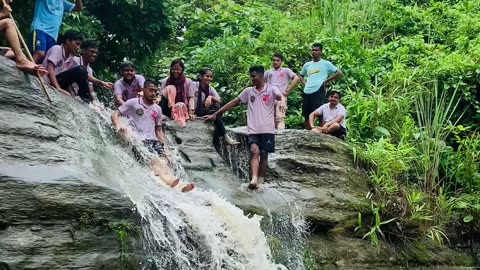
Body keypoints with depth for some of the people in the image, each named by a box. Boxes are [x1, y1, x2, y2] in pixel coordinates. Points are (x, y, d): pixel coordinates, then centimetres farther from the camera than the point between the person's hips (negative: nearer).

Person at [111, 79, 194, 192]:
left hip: (154, 140, 4)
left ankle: (179, 185, -46)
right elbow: (115, 115, 5)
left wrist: (164, 146, 12)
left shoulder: (157, 109, 20)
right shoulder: (133, 103, 6)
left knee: (163, 161, -23)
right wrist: (118, 126, -16)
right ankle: (169, 181, -56)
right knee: (154, 160, -31)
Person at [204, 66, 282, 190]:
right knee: (254, 151, -18)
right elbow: (234, 102, 13)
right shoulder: (248, 91, 12)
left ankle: (260, 181, 11)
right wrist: (216, 114, 10)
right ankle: (254, 179, -30)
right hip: (253, 129, 1)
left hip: (267, 129, -1)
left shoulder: (272, 89, 2)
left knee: (264, 154, 2)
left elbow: (281, 97, -15)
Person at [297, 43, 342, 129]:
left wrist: (326, 81, -2)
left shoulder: (326, 64, 5)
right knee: (307, 115, 7)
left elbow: (339, 73, 3)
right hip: (307, 92, 6)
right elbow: (301, 76, 34)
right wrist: (305, 83, 13)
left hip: (318, 91, -5)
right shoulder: (307, 65, 18)